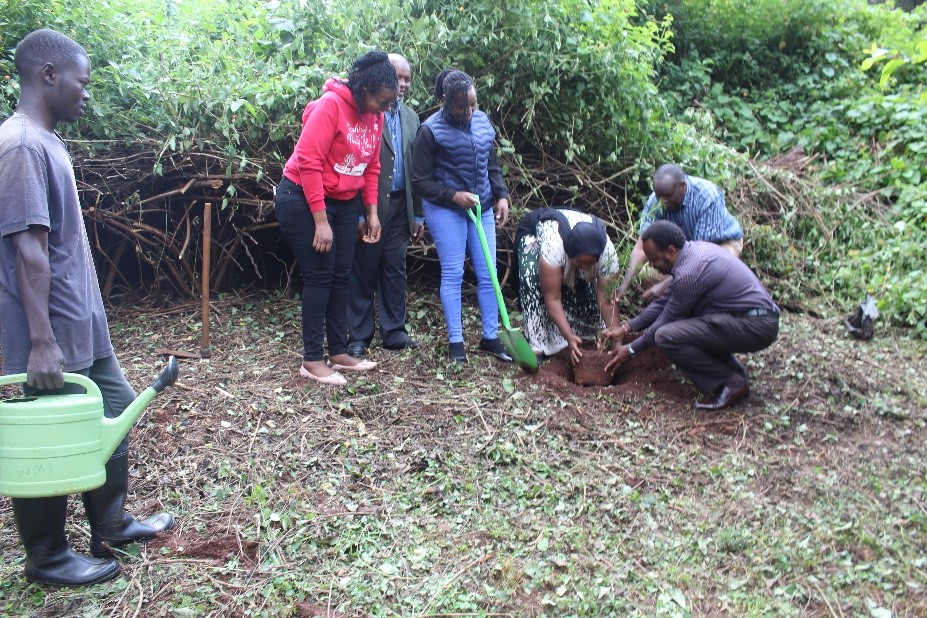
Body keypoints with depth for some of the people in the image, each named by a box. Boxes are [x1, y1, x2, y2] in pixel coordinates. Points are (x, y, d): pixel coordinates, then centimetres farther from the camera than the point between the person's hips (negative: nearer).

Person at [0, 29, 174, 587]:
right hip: (52, 336, -10)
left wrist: (81, 321, 20)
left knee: (114, 412, 18)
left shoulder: (47, 142, 12)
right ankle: (48, 558, 23)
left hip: (83, 325, 10)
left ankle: (110, 526, 34)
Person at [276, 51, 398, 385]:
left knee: (341, 276, 8)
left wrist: (372, 212, 7)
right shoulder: (330, 106, -21)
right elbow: (308, 162, -24)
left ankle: (339, 352, 17)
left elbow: (371, 167, 12)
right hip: (303, 199, -8)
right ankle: (312, 360, 1)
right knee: (319, 276, -7)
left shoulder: (375, 116, 2)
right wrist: (320, 221, -25)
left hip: (344, 203, 8)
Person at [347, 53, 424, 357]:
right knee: (363, 272, 3)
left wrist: (418, 214, 13)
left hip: (400, 206, 6)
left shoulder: (410, 117, 13)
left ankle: (394, 332, 20)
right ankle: (359, 337, 13)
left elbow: (415, 168, 14)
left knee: (395, 272, 10)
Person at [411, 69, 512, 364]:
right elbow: (420, 181, -9)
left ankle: (491, 337, 17)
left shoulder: (483, 122, 5)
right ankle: (455, 341, 9)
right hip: (446, 210, -5)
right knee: (452, 274, -1)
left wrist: (501, 196, 3)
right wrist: (454, 196, -17)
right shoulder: (430, 130, -11)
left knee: (488, 274, 6)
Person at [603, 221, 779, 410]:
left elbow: (667, 318, -9)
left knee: (667, 336, -20)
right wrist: (627, 328, 18)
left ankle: (731, 384, -7)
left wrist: (631, 350, 3)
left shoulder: (689, 273, -21)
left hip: (755, 326, -10)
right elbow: (665, 302, 17)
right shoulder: (692, 250, 9)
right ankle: (735, 372, 14)